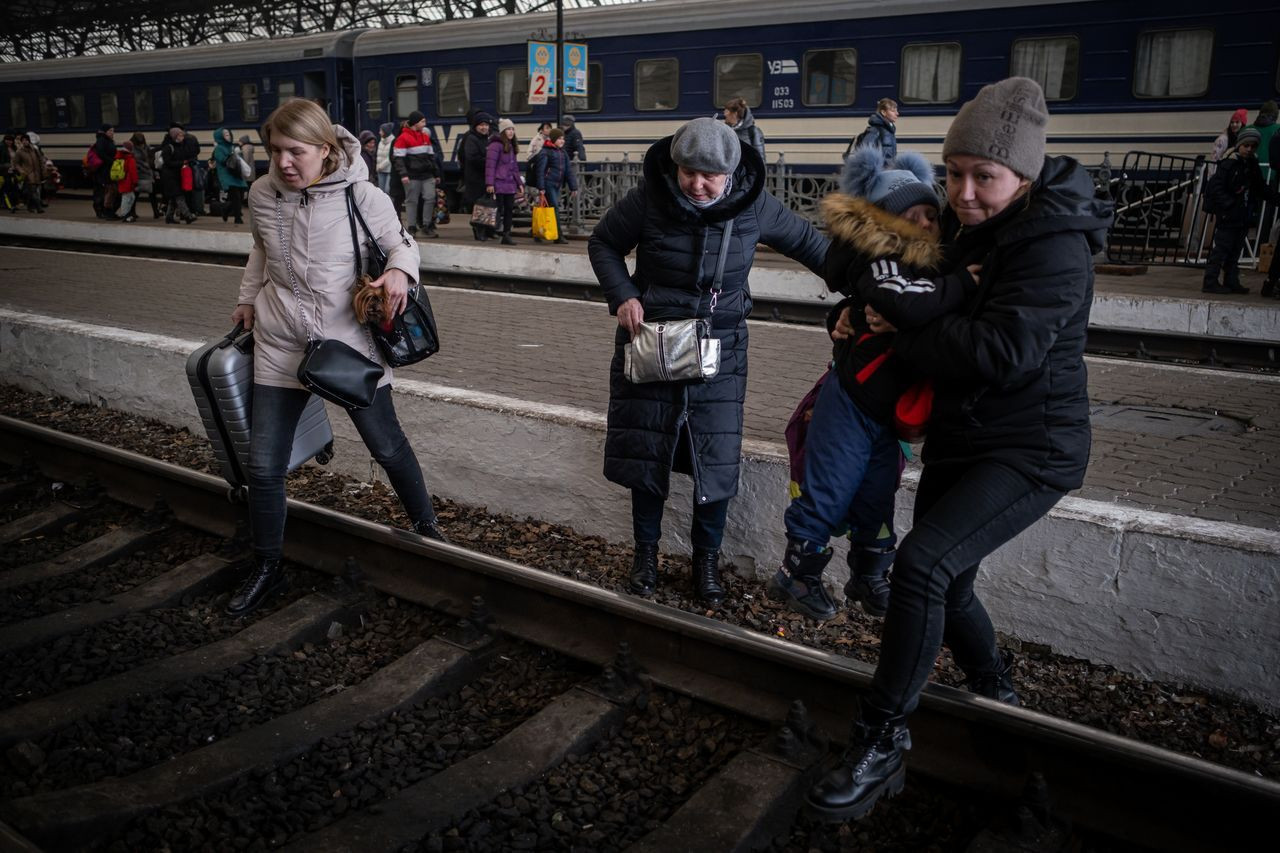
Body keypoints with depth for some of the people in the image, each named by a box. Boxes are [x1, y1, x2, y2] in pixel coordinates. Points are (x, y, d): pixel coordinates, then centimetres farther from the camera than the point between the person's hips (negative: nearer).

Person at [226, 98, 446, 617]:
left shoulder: (359, 196, -14)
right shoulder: (262, 194, -2)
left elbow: (401, 241, -2)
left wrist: (400, 270, -23)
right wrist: (248, 299, 15)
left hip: (349, 341, -3)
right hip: (279, 344, 3)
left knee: (387, 446, 12)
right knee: (263, 465, 4)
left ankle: (426, 526, 38)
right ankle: (266, 569, 24)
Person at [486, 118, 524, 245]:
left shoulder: (512, 147, 19)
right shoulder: (496, 145, -8)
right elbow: (490, 164, -14)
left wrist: (519, 183, 18)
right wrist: (489, 183, -19)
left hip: (510, 185, 8)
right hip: (499, 184, -8)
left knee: (509, 210, 8)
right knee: (498, 210, -7)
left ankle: (507, 235, 13)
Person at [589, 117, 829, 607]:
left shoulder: (754, 205, -8)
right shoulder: (649, 200, -13)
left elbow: (805, 241, 10)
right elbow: (603, 244, 3)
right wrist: (622, 295, -12)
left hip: (720, 350, 1)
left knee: (716, 460, 1)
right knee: (645, 451, 6)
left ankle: (707, 559, 23)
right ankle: (646, 552, 27)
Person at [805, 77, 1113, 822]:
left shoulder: (1057, 248, -19)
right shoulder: (964, 228, 5)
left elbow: (1003, 350, -30)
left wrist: (899, 332, -19)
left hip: (1031, 451, -9)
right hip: (959, 439, 9)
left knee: (923, 563, -26)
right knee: (947, 587, 17)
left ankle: (883, 745, -14)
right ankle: (998, 696, 43)